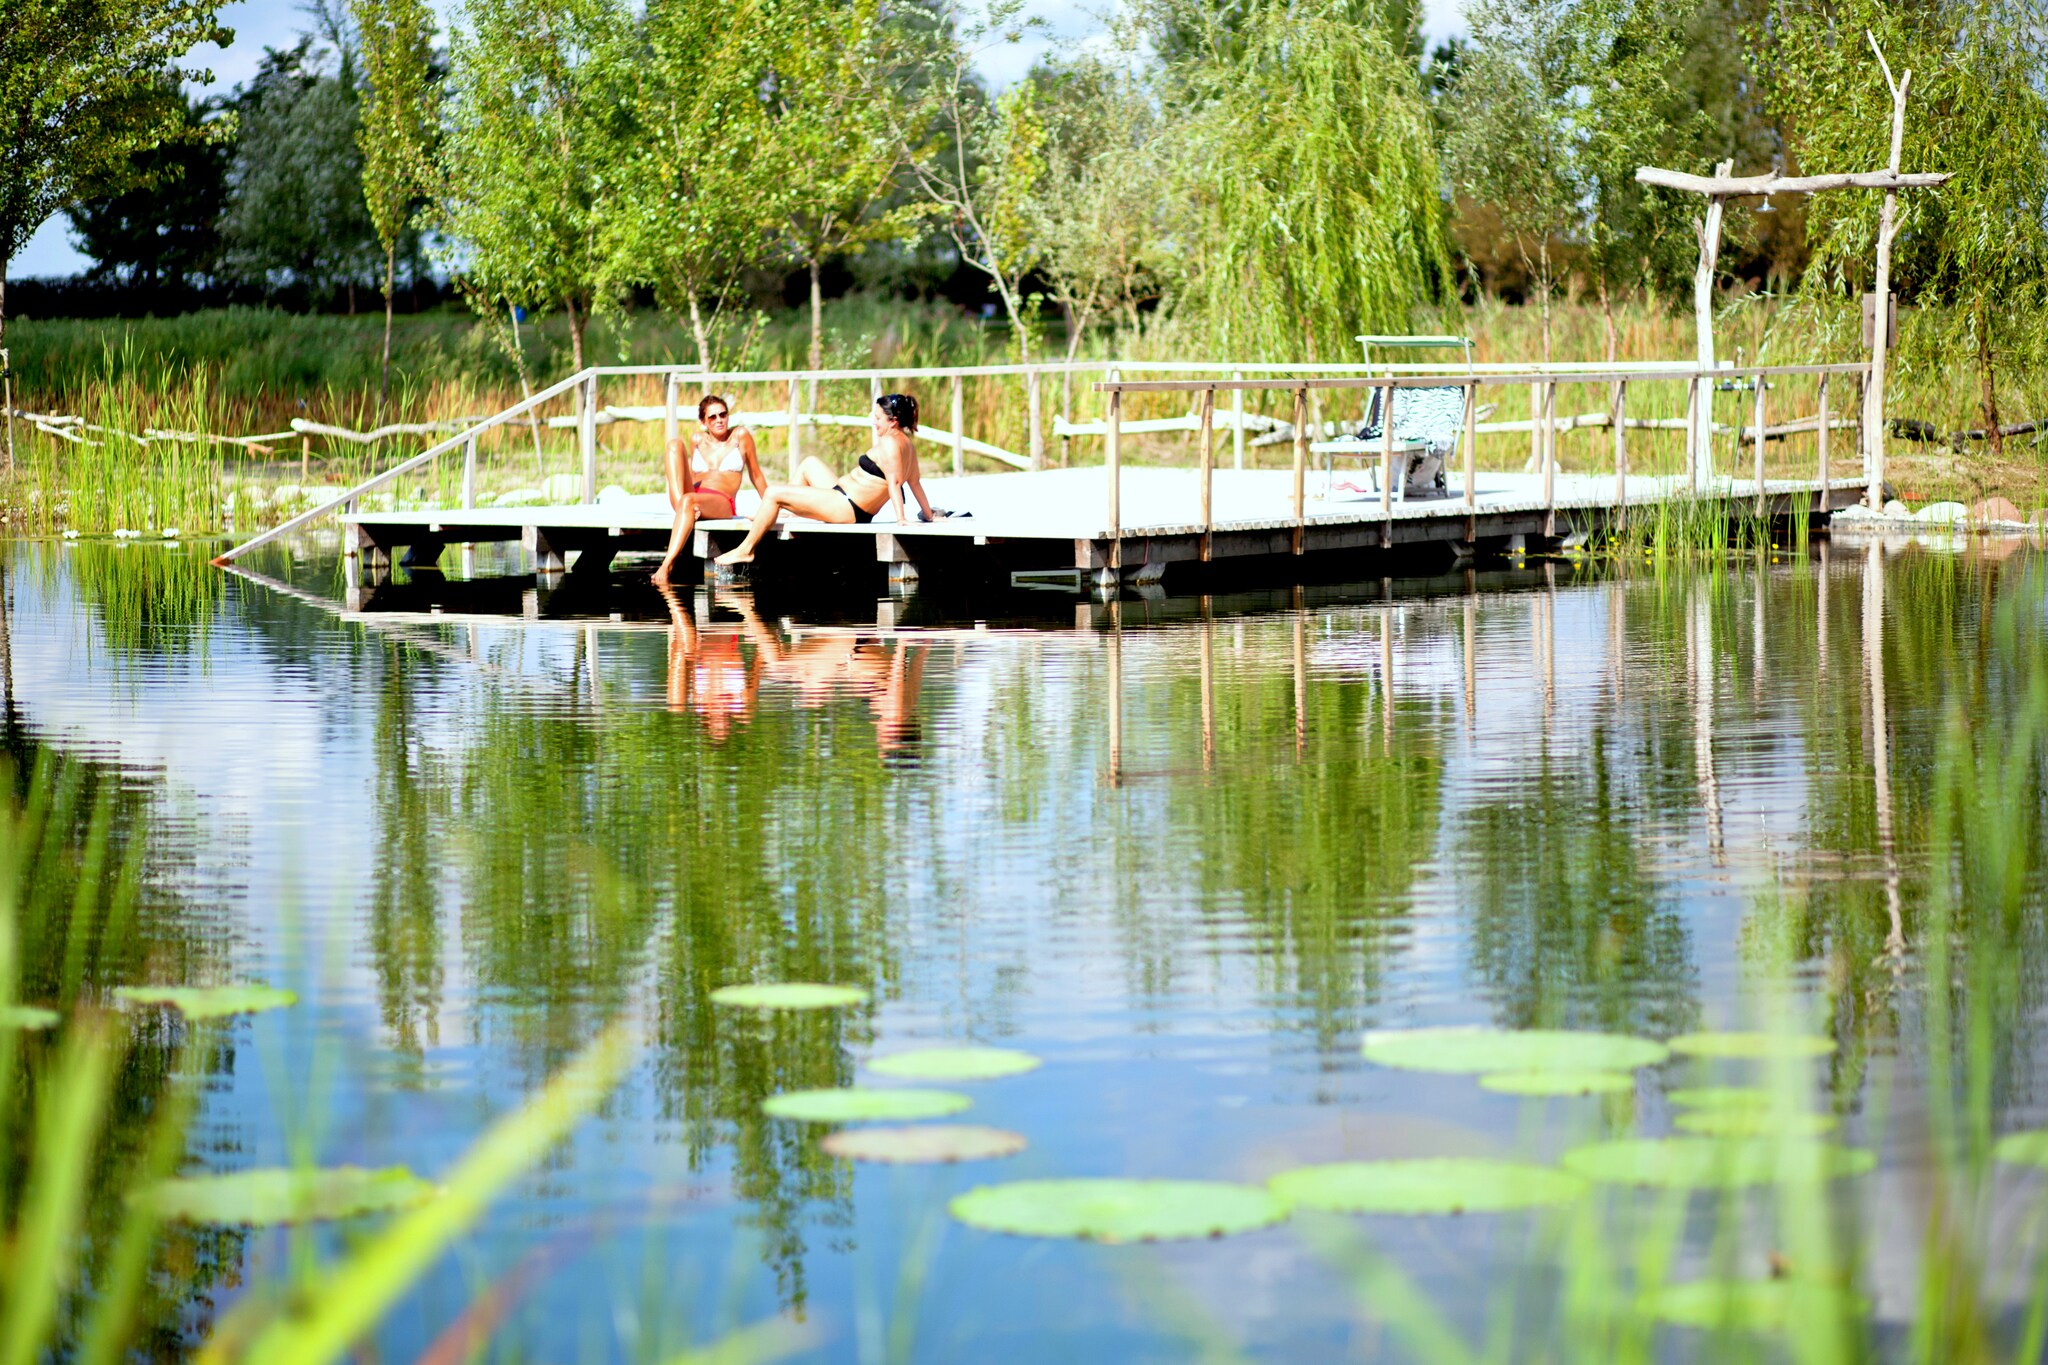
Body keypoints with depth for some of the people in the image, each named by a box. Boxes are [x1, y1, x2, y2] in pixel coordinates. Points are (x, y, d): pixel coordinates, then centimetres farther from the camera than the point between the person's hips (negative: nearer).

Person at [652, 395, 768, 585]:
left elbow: (756, 475, 15)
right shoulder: (697, 440, 20)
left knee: (688, 500, -40)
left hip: (722, 503, -4)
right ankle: (679, 502, -33)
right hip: (691, 495, 4)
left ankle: (666, 566, -54)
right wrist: (680, 504, 15)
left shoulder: (740, 436, 10)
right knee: (675, 443, -12)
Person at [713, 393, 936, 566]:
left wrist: (900, 517, -31)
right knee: (809, 464, 30)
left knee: (773, 493, -10)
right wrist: (928, 513, 20)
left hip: (846, 508, -11)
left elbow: (894, 481, -26)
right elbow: (914, 481, 13)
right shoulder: (908, 444, 9)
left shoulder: (890, 443, -20)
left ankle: (745, 550, -2)